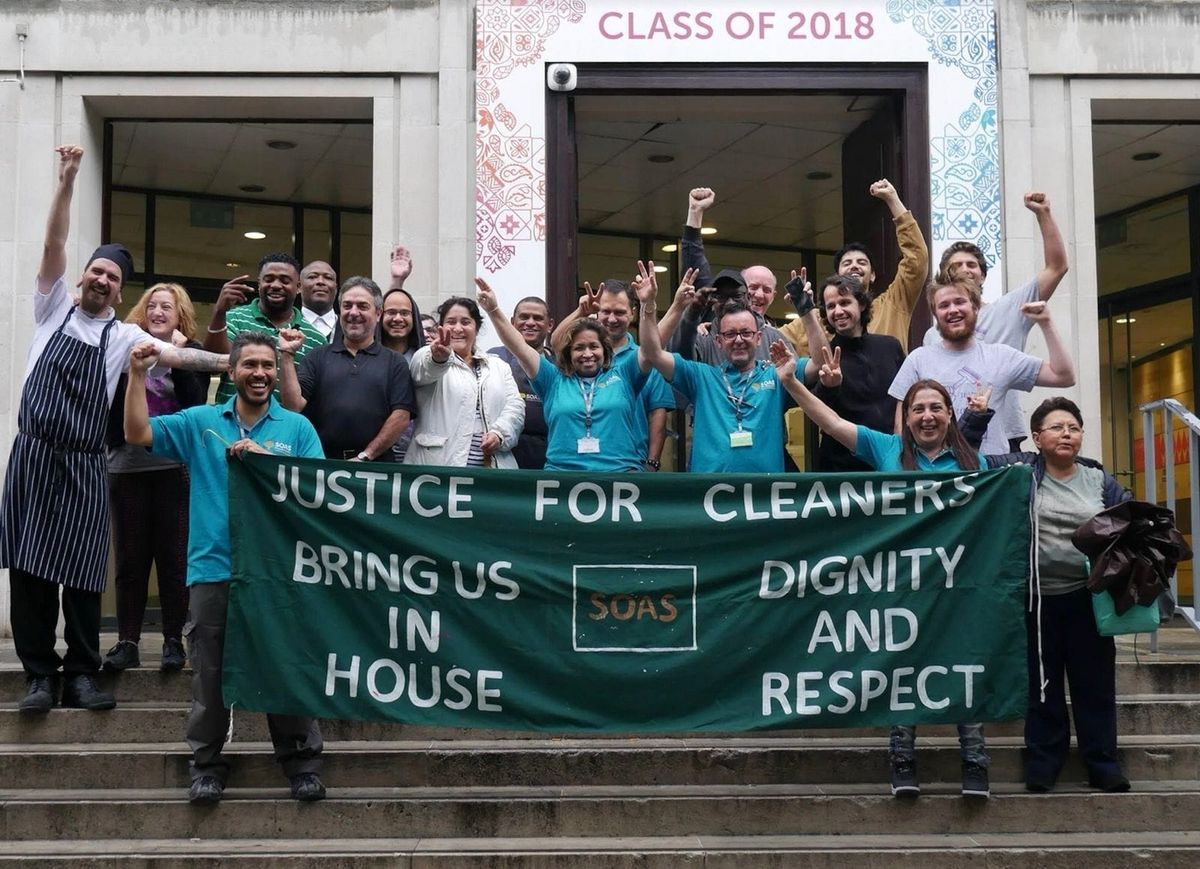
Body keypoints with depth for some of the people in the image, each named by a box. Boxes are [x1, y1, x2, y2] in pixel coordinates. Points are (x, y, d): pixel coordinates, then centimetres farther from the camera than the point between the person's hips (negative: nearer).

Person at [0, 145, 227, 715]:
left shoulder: (123, 337, 9)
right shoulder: (54, 310, 8)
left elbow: (174, 355, -3)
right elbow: (53, 245, 0)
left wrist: (232, 361, -16)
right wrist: (66, 180, -9)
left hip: (83, 466, 0)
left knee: (82, 573, 2)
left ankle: (80, 674, 11)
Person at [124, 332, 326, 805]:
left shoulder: (297, 427, 6)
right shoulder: (201, 422, 10)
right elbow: (138, 433, 3)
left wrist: (264, 460, -14)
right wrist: (137, 375, -6)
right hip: (214, 568, 1)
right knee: (210, 672, 7)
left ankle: (301, 762, 13)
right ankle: (207, 763, 18)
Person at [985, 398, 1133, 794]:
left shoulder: (1099, 479, 6)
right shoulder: (1020, 469, -1)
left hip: (1087, 597, 2)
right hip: (1036, 598, -2)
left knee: (1095, 683, 7)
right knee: (1042, 684, 8)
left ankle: (1104, 766, 18)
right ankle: (1042, 766, 19)